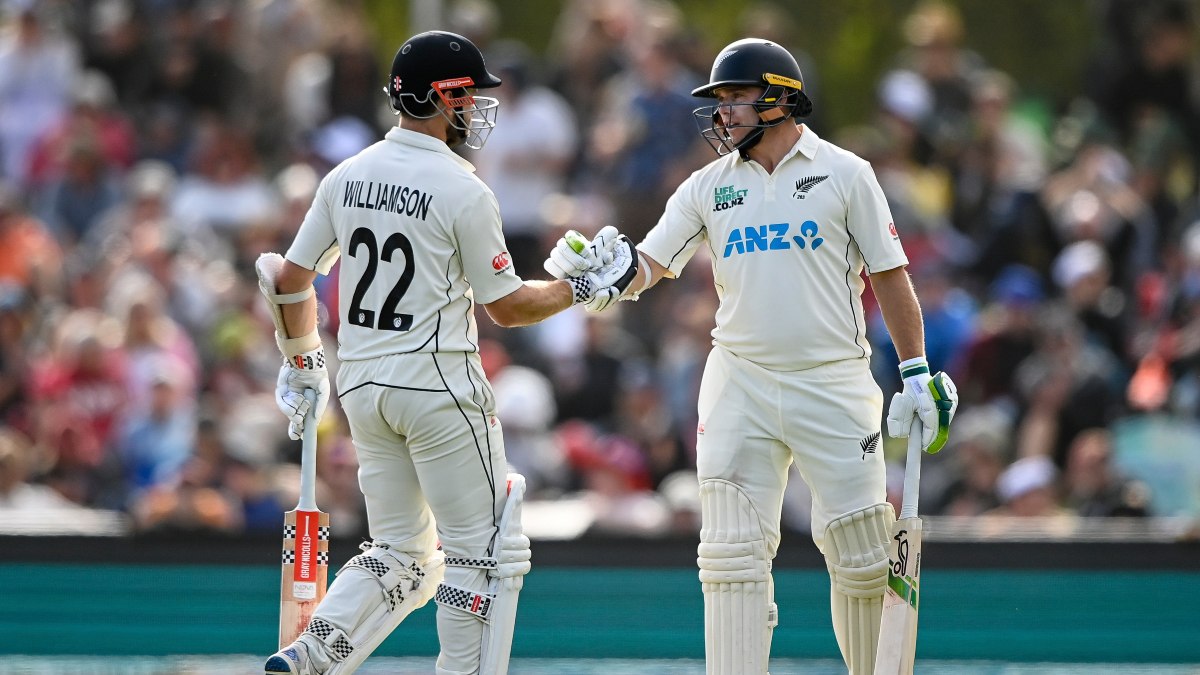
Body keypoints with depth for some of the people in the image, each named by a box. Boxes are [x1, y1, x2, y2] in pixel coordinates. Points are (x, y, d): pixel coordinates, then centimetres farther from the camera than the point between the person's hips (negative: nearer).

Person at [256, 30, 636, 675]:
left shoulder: (345, 178, 5)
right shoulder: (463, 192, -12)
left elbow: (289, 278, 10)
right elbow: (508, 307, -7)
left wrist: (302, 367, 22)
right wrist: (587, 288, 6)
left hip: (361, 386, 7)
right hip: (438, 384, -7)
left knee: (401, 555, 15)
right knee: (483, 551, 3)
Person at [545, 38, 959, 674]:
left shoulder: (844, 174, 1)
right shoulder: (708, 187, 8)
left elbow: (889, 276, 4)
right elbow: (648, 264, 0)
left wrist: (916, 374, 0)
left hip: (834, 383, -2)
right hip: (739, 384, 2)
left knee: (861, 557, -1)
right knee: (733, 554, -4)